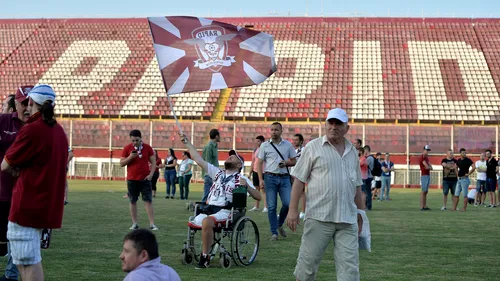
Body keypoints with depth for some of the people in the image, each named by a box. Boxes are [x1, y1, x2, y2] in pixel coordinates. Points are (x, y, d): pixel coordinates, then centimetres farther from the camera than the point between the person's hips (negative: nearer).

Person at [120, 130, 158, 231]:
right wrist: (130, 157, -16)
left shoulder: (147, 147, 0)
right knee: (133, 202, 5)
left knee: (148, 201, -4)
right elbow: (121, 163, 0)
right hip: (132, 180, 1)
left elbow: (153, 161, 5)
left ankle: (152, 224, -5)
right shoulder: (127, 148, 0)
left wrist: (151, 174, -7)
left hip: (145, 179, -1)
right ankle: (134, 224, 13)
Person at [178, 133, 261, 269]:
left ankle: (204, 258, -25)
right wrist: (187, 143, 16)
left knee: (206, 222, -34)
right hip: (209, 209, 6)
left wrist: (247, 186, -13)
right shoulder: (218, 172, 22)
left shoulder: (241, 178, 9)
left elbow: (258, 197, 3)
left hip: (225, 212, -6)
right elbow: (199, 160, 18)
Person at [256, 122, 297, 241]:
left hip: (284, 177, 1)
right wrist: (261, 179, -6)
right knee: (271, 206, -1)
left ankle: (280, 225, 17)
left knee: (287, 203, -9)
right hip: (270, 177, -1)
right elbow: (259, 163, 4)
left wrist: (286, 163, -10)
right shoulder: (265, 145, 5)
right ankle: (274, 232, 7)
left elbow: (293, 162, 13)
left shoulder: (288, 145, 9)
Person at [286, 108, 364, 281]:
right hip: (319, 217, -4)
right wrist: (293, 210, -7)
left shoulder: (352, 152, 16)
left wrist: (360, 212, 20)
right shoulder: (313, 147, 2)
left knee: (349, 265, 0)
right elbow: (299, 179, -1)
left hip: (348, 220, 4)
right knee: (308, 261, 1)